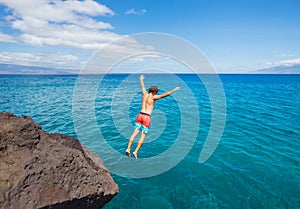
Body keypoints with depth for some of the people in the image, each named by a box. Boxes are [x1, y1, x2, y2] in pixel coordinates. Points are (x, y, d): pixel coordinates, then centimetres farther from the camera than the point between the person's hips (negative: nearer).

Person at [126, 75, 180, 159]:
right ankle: (136, 151, -2)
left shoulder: (144, 94, 10)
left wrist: (141, 79, 48)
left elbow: (142, 86, 29)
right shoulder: (153, 97, -5)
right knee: (143, 136, 2)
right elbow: (165, 94, -11)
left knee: (135, 133, 6)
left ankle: (128, 149, 1)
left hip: (140, 115, 6)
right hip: (147, 117, -5)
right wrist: (174, 90, -5)